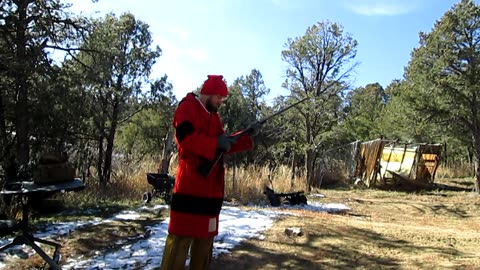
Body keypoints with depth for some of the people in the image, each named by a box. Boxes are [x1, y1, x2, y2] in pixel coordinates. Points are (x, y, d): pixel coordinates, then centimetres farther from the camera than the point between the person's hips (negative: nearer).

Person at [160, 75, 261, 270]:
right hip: (190, 184, -9)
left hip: (211, 185, 9)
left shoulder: (214, 116, 22)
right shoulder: (187, 107, -4)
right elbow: (185, 136, -21)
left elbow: (225, 146, 19)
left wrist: (248, 136, 7)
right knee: (181, 235, -8)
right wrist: (216, 143, -19)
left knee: (206, 234, 14)